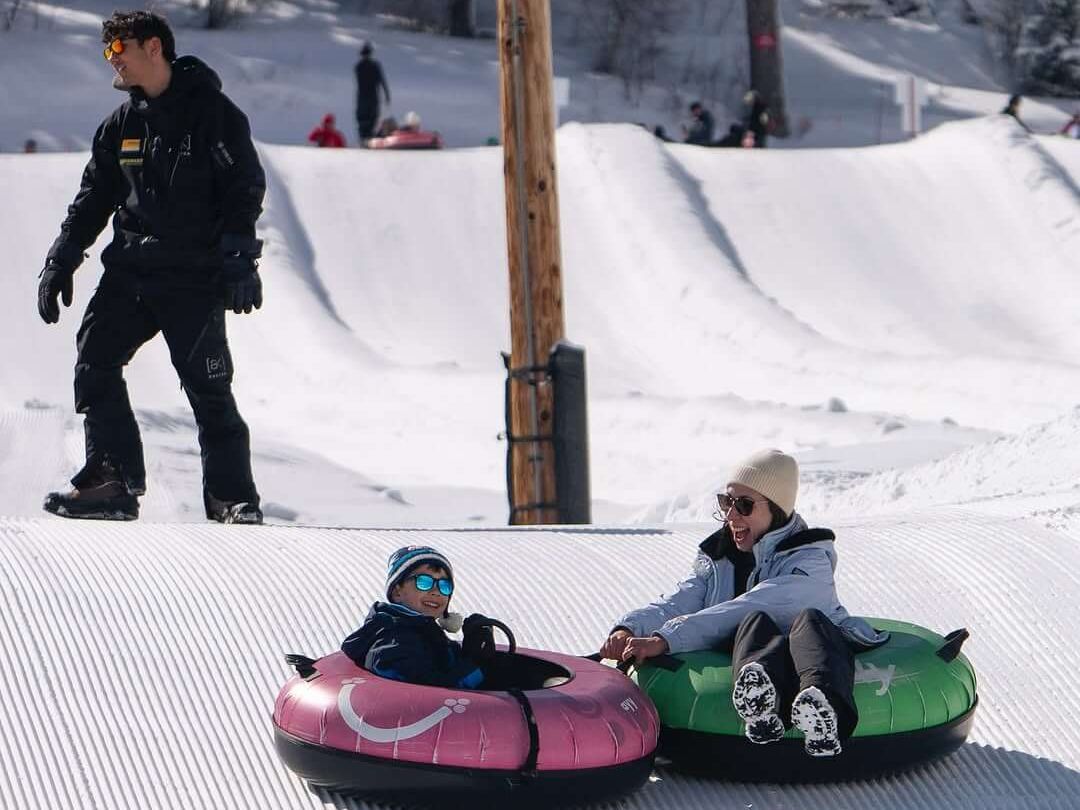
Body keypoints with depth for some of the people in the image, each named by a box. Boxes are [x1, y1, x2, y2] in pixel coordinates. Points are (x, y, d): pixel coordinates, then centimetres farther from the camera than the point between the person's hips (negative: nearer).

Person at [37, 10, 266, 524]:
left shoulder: (213, 114, -5)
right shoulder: (121, 124, 13)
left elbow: (245, 191, -8)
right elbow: (93, 197, 19)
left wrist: (240, 261, -16)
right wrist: (61, 261, 12)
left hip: (195, 277, -6)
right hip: (130, 269, 6)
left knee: (208, 388, -6)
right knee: (94, 363, -7)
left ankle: (233, 499, 1)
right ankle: (113, 478, -1)